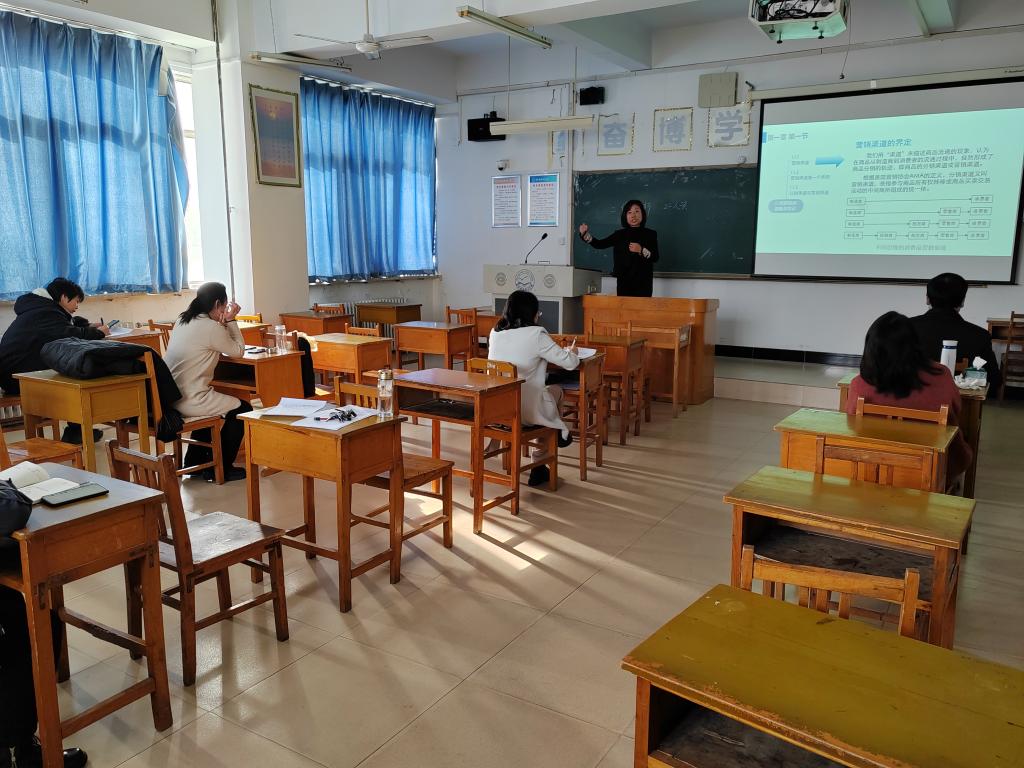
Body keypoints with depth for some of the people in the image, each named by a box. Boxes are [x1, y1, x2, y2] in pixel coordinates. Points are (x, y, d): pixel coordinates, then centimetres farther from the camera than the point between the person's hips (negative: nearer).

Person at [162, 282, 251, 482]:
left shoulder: (182, 320, 11)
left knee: (212, 404, 35)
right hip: (189, 401, -9)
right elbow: (238, 351, -4)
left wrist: (223, 323, 11)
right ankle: (220, 469, 12)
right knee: (242, 409, 5)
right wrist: (230, 321, 2)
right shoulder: (211, 328, -15)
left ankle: (195, 460, 39)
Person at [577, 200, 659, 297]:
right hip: (623, 282, 1)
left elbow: (655, 257, 2)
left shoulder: (650, 234, 7)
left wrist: (641, 250, -15)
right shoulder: (620, 234, 13)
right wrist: (585, 234, -9)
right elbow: (600, 244, 6)